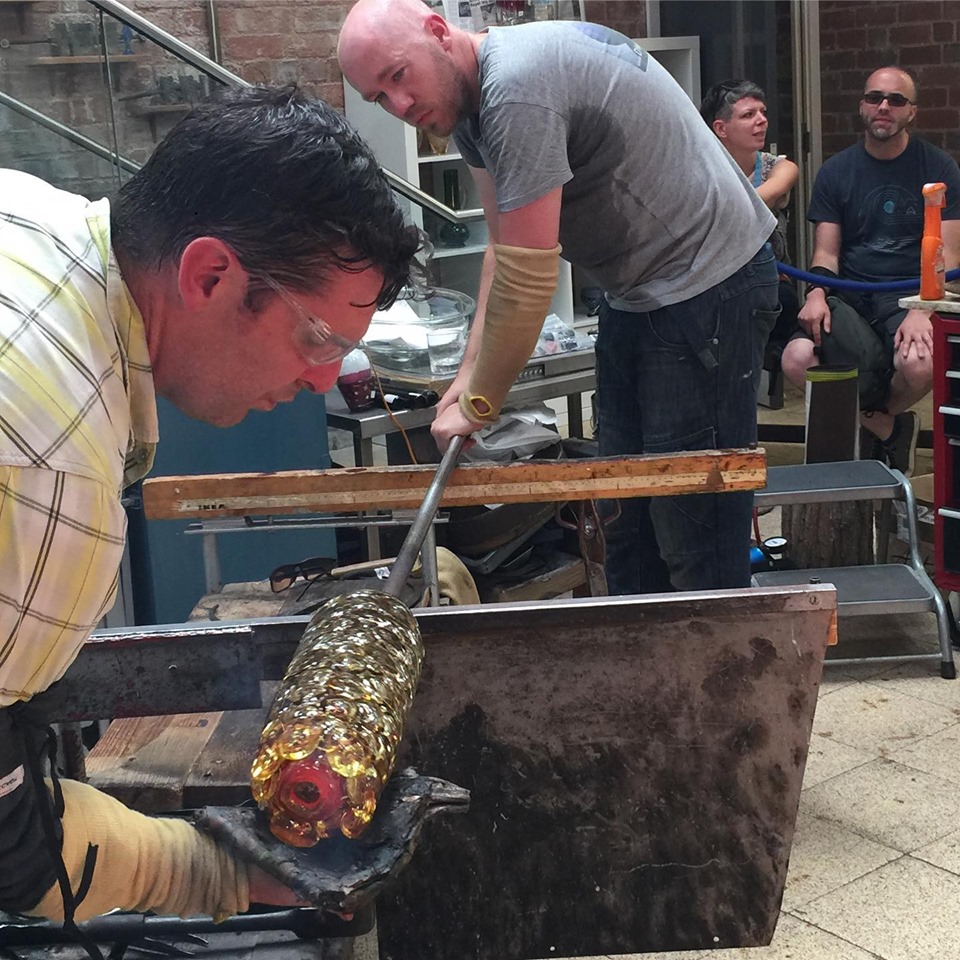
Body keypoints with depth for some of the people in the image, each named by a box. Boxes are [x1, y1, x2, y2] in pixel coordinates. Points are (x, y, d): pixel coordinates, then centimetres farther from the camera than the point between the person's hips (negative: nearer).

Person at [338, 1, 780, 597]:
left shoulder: (517, 88, -26)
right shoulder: (469, 95, 6)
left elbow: (526, 279, -25)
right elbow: (506, 249, 9)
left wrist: (479, 404, -13)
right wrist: (470, 373, 0)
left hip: (708, 285, -10)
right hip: (636, 290, 10)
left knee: (694, 531, -7)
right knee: (626, 523, 15)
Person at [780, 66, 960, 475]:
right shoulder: (836, 171, 10)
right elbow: (826, 251, 7)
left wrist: (922, 309, -21)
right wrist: (816, 293, -16)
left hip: (910, 294, -2)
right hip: (849, 297, 2)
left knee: (919, 365, -36)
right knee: (797, 360, -29)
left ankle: (880, 413, 6)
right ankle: (889, 427, -2)